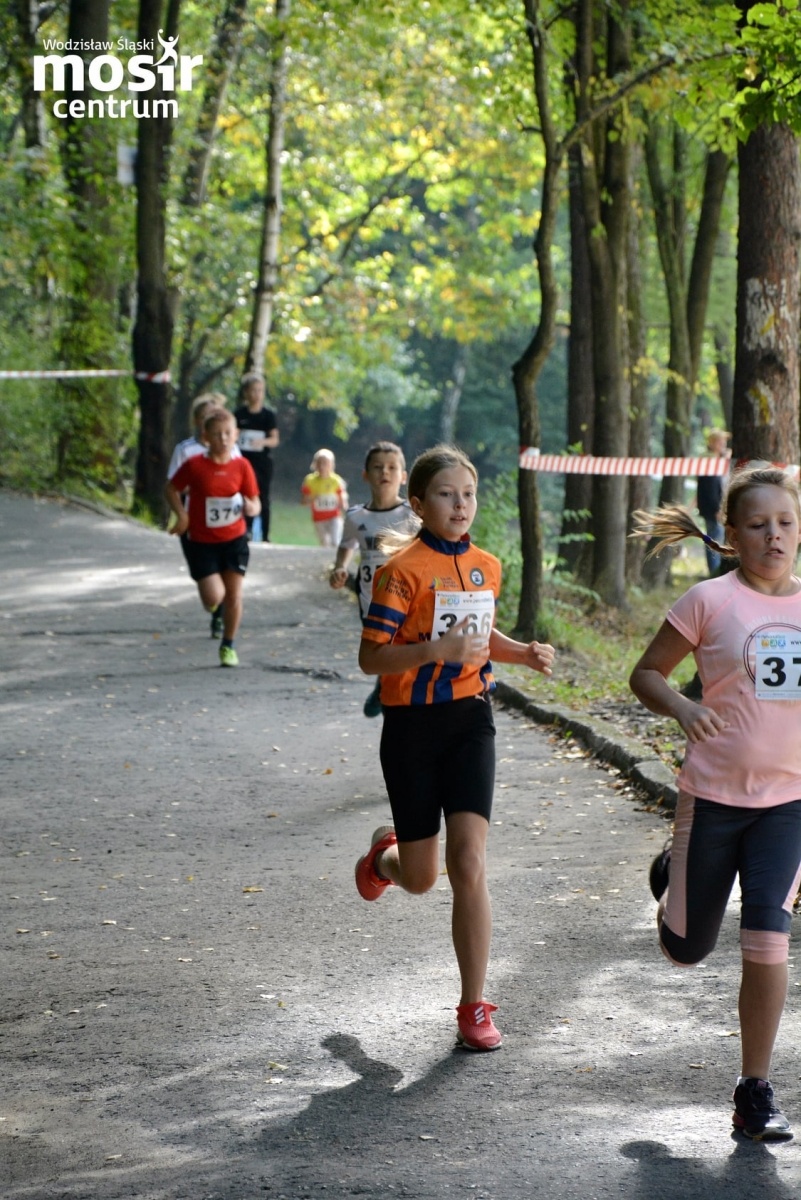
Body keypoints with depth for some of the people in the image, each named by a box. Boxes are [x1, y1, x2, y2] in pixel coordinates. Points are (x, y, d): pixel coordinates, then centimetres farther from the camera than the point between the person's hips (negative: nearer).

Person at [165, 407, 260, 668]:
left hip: (234, 539, 2)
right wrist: (182, 515, -10)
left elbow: (255, 503, 1)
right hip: (202, 542, -2)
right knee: (214, 598, -11)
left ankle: (228, 646, 23)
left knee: (234, 593, 4)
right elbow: (171, 489, 3)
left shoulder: (241, 466, -6)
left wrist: (251, 507, -23)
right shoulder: (194, 465, -12)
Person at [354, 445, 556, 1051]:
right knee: (421, 878, 8)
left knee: (469, 865, -10)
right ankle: (385, 854, 47)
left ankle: (474, 1007, -2)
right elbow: (371, 657, -14)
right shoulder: (403, 569, -11)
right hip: (412, 724, -3)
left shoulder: (486, 566, 7)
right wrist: (439, 650, -27)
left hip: (470, 718, 3)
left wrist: (524, 652, 6)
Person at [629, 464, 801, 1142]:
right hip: (713, 793, -1)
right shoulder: (711, 602, -8)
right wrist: (681, 707, -21)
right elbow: (647, 673, -1)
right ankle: (674, 878, 49)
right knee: (687, 952, 12)